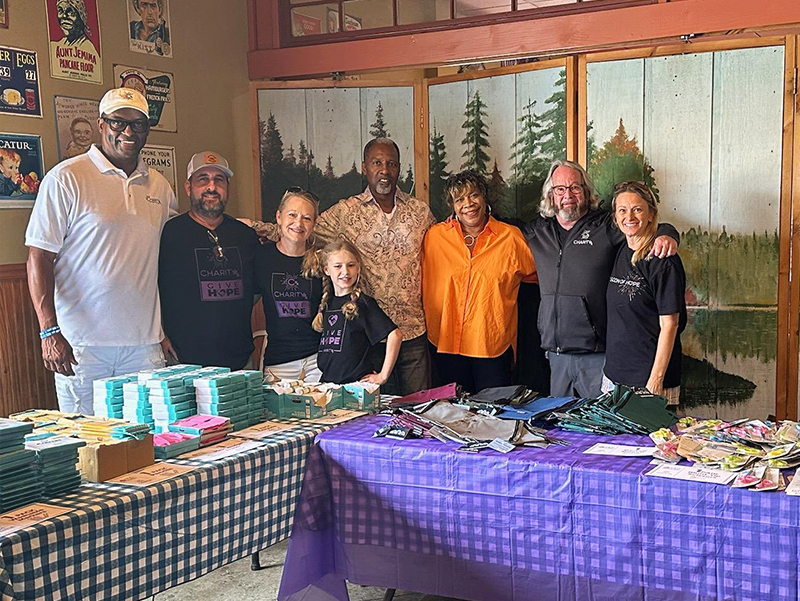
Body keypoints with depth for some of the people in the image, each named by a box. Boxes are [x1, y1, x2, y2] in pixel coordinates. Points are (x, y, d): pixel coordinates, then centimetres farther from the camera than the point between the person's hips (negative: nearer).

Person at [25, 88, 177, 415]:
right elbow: (39, 258, -6)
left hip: (145, 342, 5)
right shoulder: (66, 178, -3)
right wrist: (49, 332, -14)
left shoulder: (159, 186, 13)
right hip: (81, 343, -4)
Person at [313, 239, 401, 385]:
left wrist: (383, 376, -13)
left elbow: (395, 335, -14)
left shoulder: (363, 303, -8)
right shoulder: (326, 302, 10)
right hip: (327, 381, 5)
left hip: (357, 384, -5)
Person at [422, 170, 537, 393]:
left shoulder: (510, 237, 1)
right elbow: (425, 284, 13)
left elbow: (535, 273, 16)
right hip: (446, 345, 1)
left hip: (494, 345, -1)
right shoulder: (435, 236, 3)